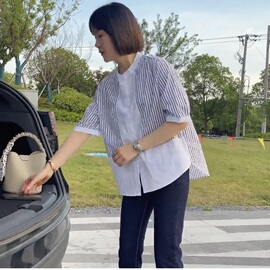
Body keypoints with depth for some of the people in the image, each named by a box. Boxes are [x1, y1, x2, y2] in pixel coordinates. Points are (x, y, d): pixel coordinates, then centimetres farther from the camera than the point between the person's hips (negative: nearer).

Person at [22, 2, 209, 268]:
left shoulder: (157, 68, -7)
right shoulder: (107, 86, 9)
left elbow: (180, 119, -11)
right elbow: (85, 127, 3)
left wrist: (136, 147, -14)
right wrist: (51, 166, -5)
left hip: (169, 172, -5)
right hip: (133, 180, 5)